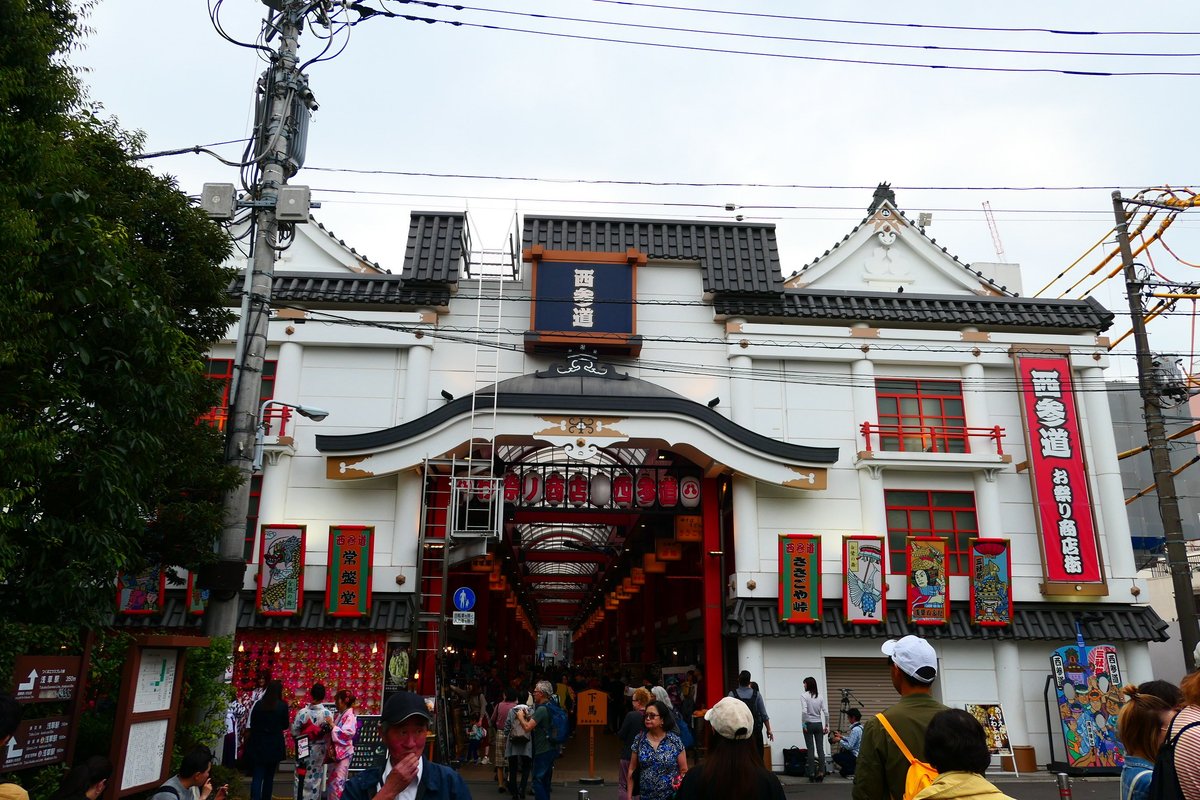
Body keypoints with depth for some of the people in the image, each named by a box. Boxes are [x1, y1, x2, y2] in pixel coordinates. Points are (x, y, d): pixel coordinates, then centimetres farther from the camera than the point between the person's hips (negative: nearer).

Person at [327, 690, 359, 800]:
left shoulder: (350, 716, -11)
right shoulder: (339, 715, 11)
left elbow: (348, 733, -23)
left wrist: (332, 726, -22)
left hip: (344, 752, -8)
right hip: (336, 751, 8)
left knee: (337, 780, -8)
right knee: (333, 780, 14)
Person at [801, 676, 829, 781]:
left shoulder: (804, 696, -9)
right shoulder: (820, 696, 5)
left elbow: (805, 711, -21)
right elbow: (826, 712, 0)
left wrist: (803, 724, -12)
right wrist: (826, 725, 7)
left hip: (809, 724, -4)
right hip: (819, 724, 4)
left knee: (810, 750, 0)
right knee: (820, 749, 5)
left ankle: (812, 774, 2)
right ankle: (821, 773, 5)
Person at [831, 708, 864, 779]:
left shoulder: (855, 730, -23)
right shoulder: (860, 727, 7)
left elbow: (849, 746, -24)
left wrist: (839, 740, -11)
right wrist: (841, 736, 14)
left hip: (856, 757, -10)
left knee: (836, 756, -1)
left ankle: (853, 771, -3)